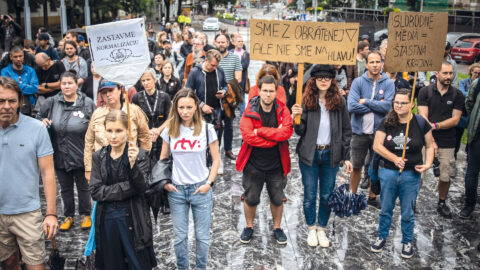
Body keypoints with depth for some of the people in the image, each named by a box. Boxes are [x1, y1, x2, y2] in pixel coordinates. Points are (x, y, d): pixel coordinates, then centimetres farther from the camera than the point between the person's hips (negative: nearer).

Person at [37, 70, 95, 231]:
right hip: (60, 155, 3)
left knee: (83, 187, 13)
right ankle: (68, 216, 34)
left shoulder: (87, 103, -9)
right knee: (65, 188, 17)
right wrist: (43, 121, -9)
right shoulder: (52, 102, -2)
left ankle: (85, 215, 32)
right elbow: (39, 117, 14)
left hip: (81, 155, -3)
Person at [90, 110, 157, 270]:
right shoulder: (99, 157, 3)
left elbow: (141, 188, -15)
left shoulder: (140, 155, -6)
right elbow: (96, 192, -6)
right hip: (107, 221, 3)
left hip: (132, 220, -2)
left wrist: (133, 164, -31)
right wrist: (127, 188, -15)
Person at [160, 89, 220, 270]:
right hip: (176, 190, 2)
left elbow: (216, 159, 0)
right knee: (179, 236, 10)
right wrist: (165, 182, -1)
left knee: (202, 236, 7)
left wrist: (209, 183, -8)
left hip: (201, 189, -2)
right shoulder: (170, 130, 0)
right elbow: (163, 158, 10)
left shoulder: (207, 129, -6)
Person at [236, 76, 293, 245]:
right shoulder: (250, 110, -10)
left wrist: (260, 131, -23)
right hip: (254, 163, -1)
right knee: (251, 198, 12)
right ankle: (249, 227, 34)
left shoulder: (282, 110, -6)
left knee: (277, 199, 15)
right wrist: (275, 136, -20)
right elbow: (247, 135, -23)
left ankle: (277, 228, 36)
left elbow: (287, 132, -22)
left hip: (276, 164, 1)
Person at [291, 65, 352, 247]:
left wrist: (346, 157, 1)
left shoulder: (339, 102, 0)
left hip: (331, 155, 1)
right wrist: (297, 118, -23)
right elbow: (301, 132, -3)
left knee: (327, 195, 10)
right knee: (309, 195, 8)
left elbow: (346, 131, 4)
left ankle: (322, 230, 28)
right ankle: (311, 229, 27)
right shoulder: (307, 101, -3)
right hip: (309, 155, -1)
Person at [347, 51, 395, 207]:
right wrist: (376, 105, -16)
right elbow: (352, 106, -18)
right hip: (360, 132, -1)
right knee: (356, 166, 11)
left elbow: (387, 106, -18)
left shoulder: (388, 84, -4)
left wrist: (366, 101, -16)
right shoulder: (358, 82, -6)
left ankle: (372, 197, 32)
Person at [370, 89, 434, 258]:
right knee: (386, 209, 14)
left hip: (411, 174, -1)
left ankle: (407, 242, 28)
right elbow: (377, 146, -8)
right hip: (387, 172, 1)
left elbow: (429, 146, 5)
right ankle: (382, 237, 33)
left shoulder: (420, 123, -4)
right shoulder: (387, 122, -3)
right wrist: (394, 158, -18)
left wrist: (428, 163, -10)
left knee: (407, 212, 10)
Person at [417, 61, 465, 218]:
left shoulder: (457, 95, 4)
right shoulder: (425, 92, -1)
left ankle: (442, 203, 27)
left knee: (446, 176, 6)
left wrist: (435, 126, -16)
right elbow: (423, 117, -7)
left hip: (447, 143, 2)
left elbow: (455, 120, -2)